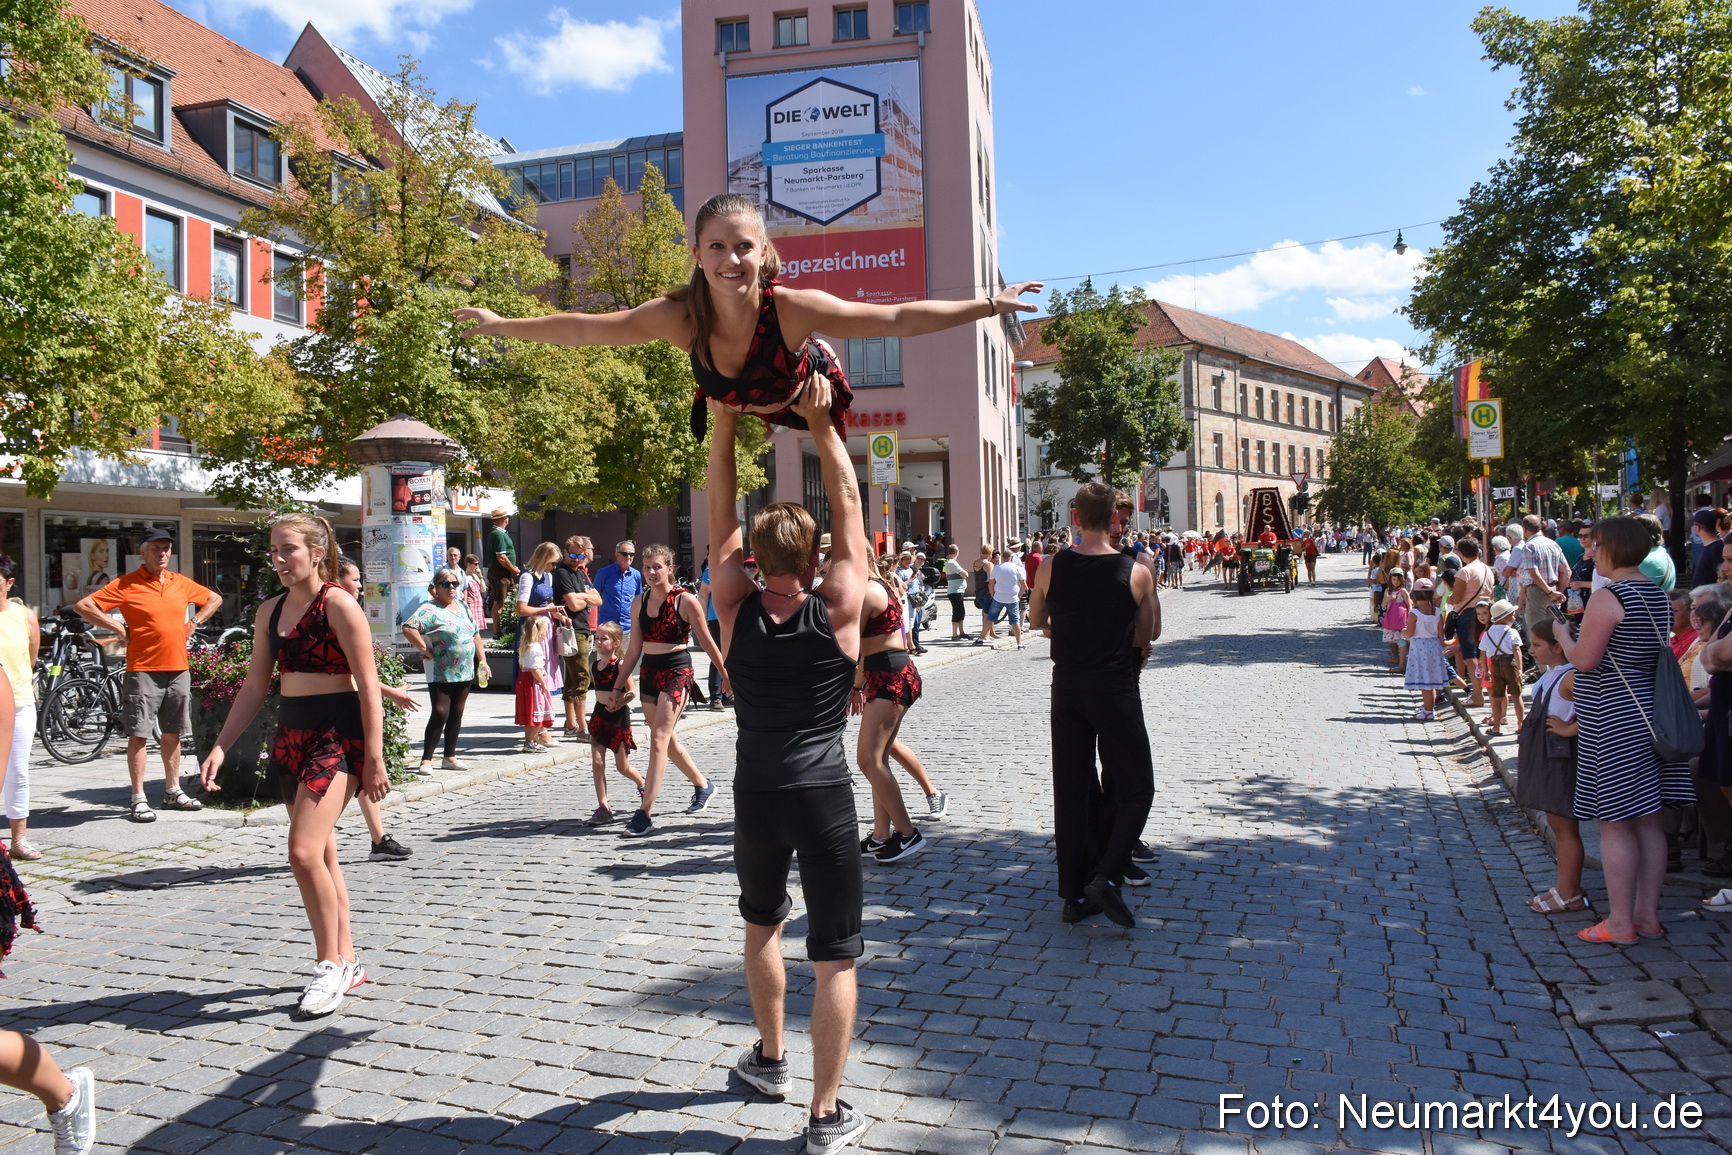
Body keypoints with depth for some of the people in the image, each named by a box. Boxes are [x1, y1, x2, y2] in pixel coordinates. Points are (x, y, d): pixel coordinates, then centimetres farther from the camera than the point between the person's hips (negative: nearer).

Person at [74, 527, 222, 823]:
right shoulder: (126, 584, -4)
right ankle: (138, 799, 3)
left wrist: (193, 623, 12)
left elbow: (215, 599, 25)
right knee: (138, 734, -2)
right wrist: (119, 628, -11)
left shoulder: (181, 583, 10)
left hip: (178, 669, 5)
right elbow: (83, 606, -10)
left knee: (172, 732, 12)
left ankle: (173, 791, 22)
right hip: (143, 670, -5)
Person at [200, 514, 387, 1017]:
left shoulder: (338, 605, -10)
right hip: (290, 732, 8)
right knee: (322, 855, 13)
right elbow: (255, 685, 15)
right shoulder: (270, 611, 11)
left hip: (338, 733, -8)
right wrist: (221, 745, 6)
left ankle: (330, 963, 0)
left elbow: (367, 686, -12)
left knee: (304, 851, -17)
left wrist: (374, 758, -14)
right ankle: (347, 962, 24)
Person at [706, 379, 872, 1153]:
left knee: (762, 927, 27)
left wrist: (723, 422, -5)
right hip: (824, 797, -2)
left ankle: (771, 1059, 41)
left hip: (757, 797, 3)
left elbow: (719, 521, 1)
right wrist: (820, 422, -7)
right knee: (835, 958, 5)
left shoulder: (737, 611, -3)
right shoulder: (837, 609, -7)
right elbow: (848, 506, -3)